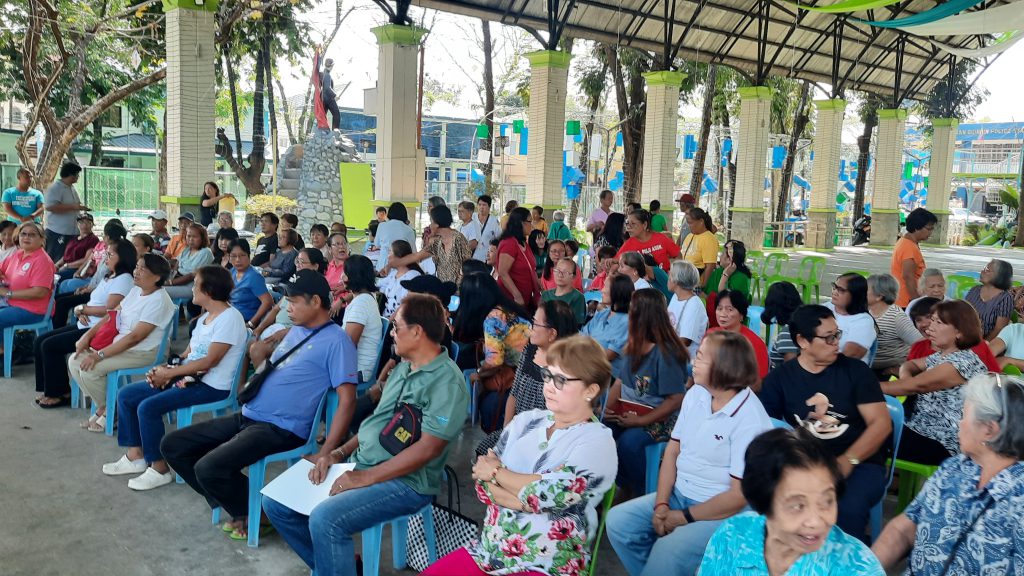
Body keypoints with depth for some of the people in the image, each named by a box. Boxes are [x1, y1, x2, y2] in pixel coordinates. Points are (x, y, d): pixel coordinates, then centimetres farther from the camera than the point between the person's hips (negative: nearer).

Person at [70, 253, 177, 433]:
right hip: (119, 344, 9)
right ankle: (101, 406, 10)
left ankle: (109, 411, 3)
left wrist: (100, 354, -23)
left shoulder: (158, 301, -22)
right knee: (75, 361, 0)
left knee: (89, 368, -20)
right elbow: (112, 315, 13)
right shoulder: (136, 290, 7)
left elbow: (135, 337, -24)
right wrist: (88, 335, -1)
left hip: (141, 353, -9)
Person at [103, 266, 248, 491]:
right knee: (126, 395, 6)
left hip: (212, 386, -10)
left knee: (148, 407, -23)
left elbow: (209, 361, -22)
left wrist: (169, 373, -15)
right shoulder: (205, 317, 14)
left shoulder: (230, 318, -18)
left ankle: (160, 469, -8)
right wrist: (164, 370, -4)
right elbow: (187, 354, 15)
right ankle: (135, 456, 14)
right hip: (188, 378, 10)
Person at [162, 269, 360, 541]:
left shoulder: (336, 340, -12)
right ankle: (234, 504, 14)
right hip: (247, 416, 10)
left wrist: (325, 454, -24)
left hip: (281, 428, -9)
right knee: (172, 446, 7)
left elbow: (347, 400, -19)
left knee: (208, 467, -28)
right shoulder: (296, 330, 16)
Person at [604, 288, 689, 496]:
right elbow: (620, 380, 12)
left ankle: (637, 494, -9)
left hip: (660, 419, -7)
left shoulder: (666, 352, -18)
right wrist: (609, 407, -6)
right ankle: (621, 486, -3)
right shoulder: (634, 345, 5)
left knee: (628, 441, -33)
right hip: (627, 413, 7)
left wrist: (640, 421, -21)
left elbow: (675, 399, -19)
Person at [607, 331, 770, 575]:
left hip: (722, 512, -7)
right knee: (618, 521, -6)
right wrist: (661, 504, -5)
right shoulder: (695, 393, 1)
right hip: (678, 494, 7)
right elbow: (672, 450, 5)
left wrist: (685, 517, -13)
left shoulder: (750, 421, -20)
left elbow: (740, 495, -19)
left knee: (666, 553, -29)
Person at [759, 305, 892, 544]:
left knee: (848, 508, -34)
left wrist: (847, 461, -16)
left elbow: (881, 423, -2)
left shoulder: (855, 370, 4)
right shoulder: (779, 378, 6)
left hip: (860, 462, 0)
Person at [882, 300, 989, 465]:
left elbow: (917, 385, -23)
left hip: (940, 443, -8)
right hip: (921, 428, 8)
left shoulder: (964, 362, -18)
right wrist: (905, 378, -2)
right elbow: (910, 364, 23)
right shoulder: (942, 355, 11)